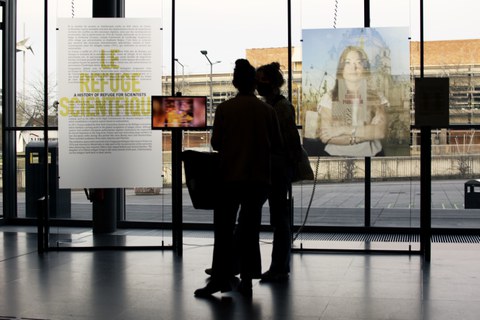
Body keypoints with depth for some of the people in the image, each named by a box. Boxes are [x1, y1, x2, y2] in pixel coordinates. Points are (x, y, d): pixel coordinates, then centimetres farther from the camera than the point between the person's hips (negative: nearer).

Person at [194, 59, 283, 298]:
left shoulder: (224, 108, -5)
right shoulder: (267, 110, -1)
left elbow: (216, 143, -1)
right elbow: (278, 147, 3)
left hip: (231, 177, -2)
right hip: (259, 178, 2)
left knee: (224, 229, 6)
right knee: (250, 229, 11)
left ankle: (221, 278, 3)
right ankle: (246, 280, 13)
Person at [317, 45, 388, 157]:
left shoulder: (376, 97, 8)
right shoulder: (329, 98, 4)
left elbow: (381, 131, -5)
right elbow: (325, 136, -7)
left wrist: (344, 130, -12)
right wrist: (367, 133, -9)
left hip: (371, 155, 1)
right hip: (336, 155, -1)